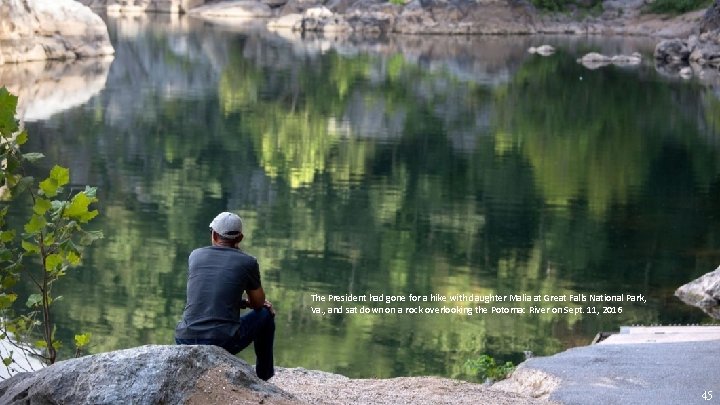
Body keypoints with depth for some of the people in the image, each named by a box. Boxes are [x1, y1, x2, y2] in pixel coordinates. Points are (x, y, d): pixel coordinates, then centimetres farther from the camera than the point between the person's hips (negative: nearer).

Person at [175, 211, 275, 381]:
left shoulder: (195, 255, 11)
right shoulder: (247, 262, 0)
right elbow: (258, 303, 14)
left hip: (185, 341, 4)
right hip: (224, 342, -4)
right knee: (266, 313, 25)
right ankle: (264, 376, 35)